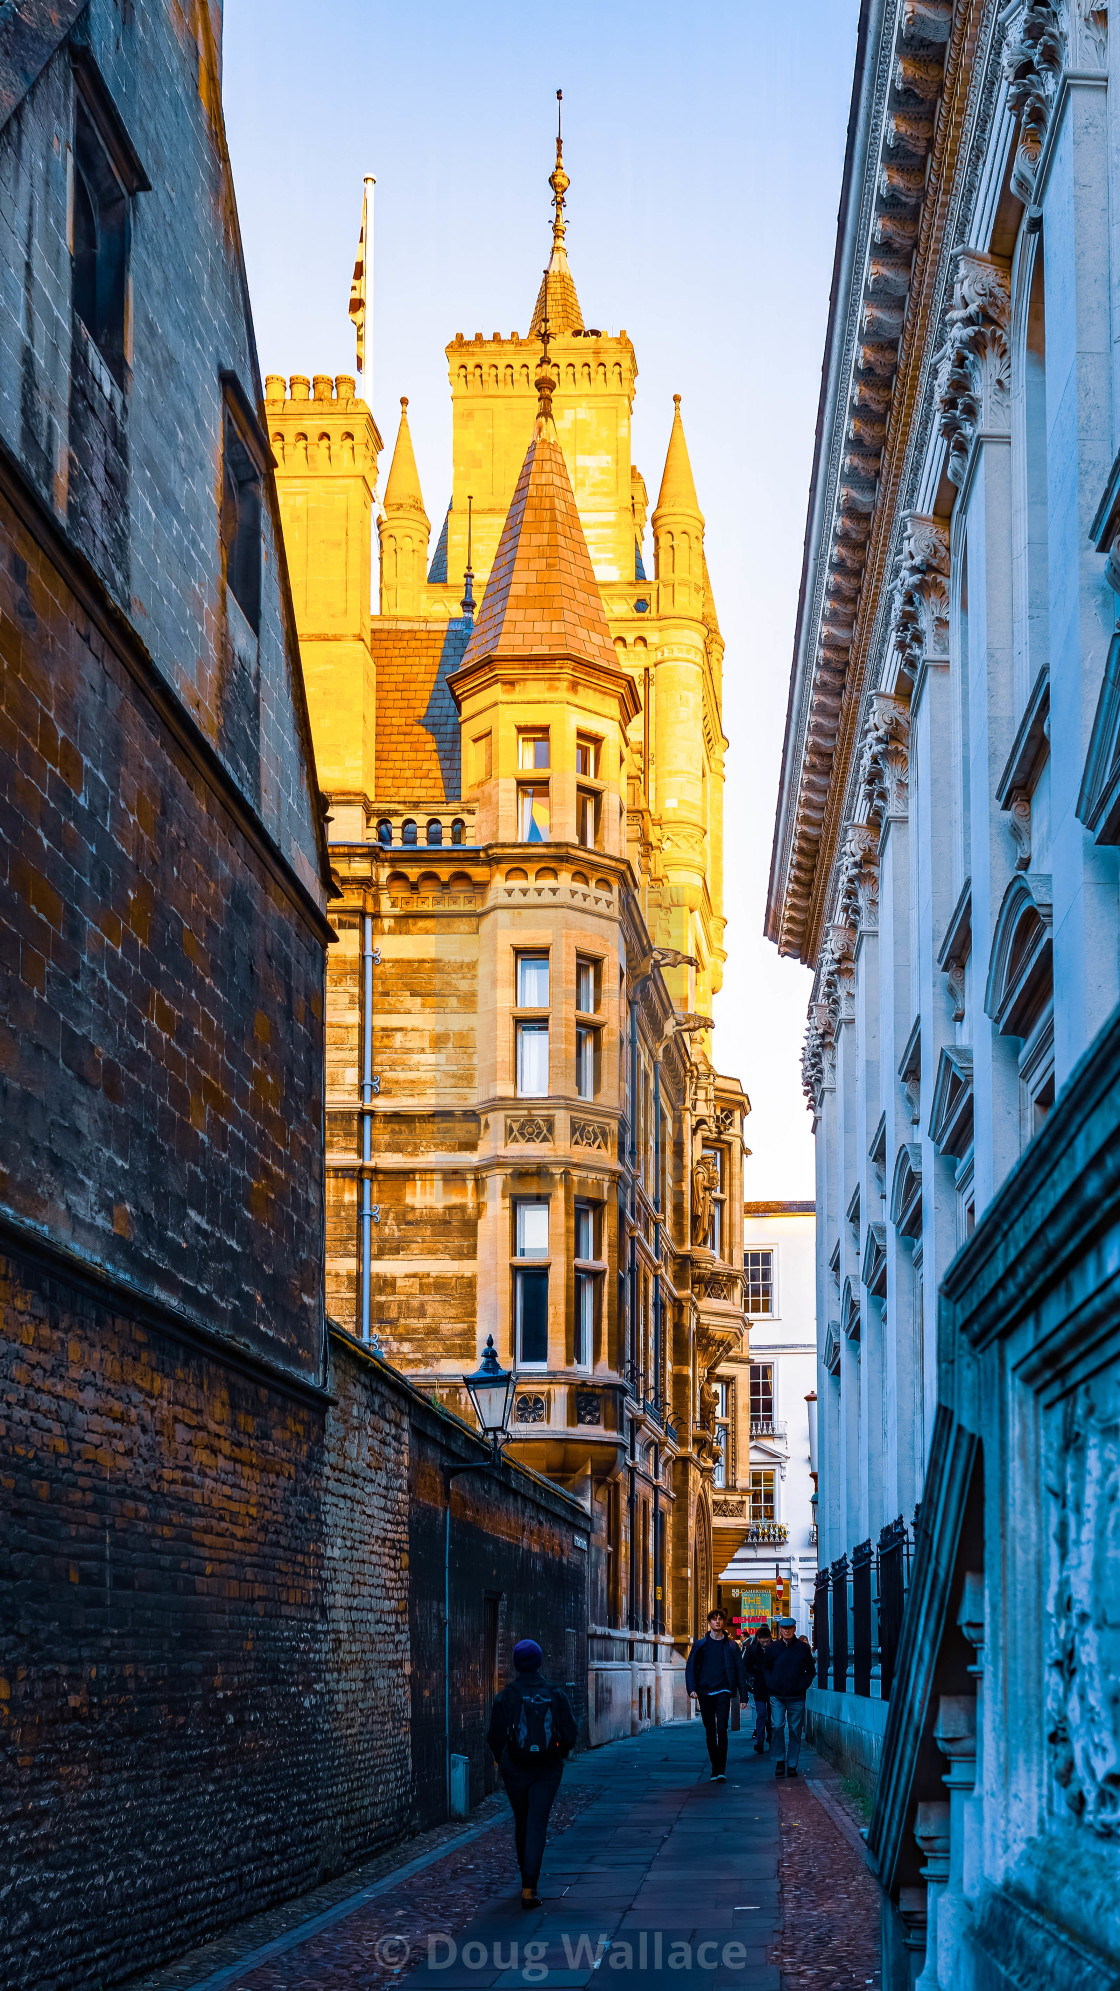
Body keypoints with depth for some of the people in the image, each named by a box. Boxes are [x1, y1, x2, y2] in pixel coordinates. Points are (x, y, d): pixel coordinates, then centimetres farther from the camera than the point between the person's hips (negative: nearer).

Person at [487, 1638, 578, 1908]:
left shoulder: (506, 1697, -6)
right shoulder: (555, 1695, -2)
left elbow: (495, 1735, -7)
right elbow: (570, 1733, -2)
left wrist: (500, 1759, 11)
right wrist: (560, 1753, 16)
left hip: (515, 1770, 0)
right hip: (547, 1771, 0)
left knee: (521, 1822, 19)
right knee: (537, 1825, -2)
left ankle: (527, 1878, 33)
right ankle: (529, 1888, -13)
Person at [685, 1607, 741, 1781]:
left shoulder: (730, 1645, 5)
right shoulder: (700, 1645, 8)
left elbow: (739, 1669, 6)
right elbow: (690, 1667, 7)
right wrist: (692, 1688, -7)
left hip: (723, 1691, -2)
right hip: (705, 1692, 2)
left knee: (721, 1729, -15)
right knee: (710, 1731, 7)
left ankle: (721, 1770, -17)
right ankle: (715, 1769, 16)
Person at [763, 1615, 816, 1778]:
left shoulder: (802, 1648, 4)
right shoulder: (774, 1648, 7)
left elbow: (811, 1671, 10)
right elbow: (766, 1668, 17)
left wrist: (802, 1685, -3)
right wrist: (771, 1684, 2)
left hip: (796, 1697, -1)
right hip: (777, 1696, 1)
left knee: (795, 1731, 2)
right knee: (777, 1727, -8)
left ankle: (792, 1765, 8)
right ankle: (780, 1759, 7)